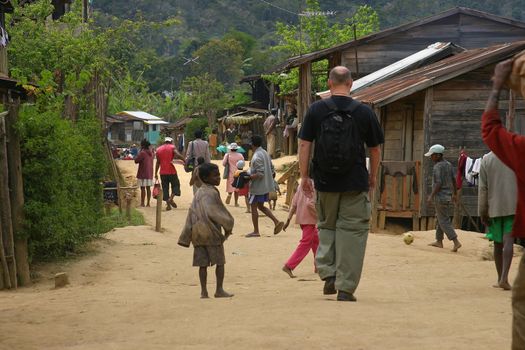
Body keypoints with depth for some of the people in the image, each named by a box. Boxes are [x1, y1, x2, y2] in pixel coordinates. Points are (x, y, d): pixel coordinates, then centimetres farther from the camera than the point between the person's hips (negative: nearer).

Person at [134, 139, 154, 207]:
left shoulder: (142, 153, -15)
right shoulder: (151, 153, 8)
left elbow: (136, 161, -11)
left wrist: (140, 151, -4)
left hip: (143, 173, -7)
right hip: (150, 173, 7)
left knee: (143, 188, -3)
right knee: (148, 188, 9)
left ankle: (142, 203, -3)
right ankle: (148, 203, 10)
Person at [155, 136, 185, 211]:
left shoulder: (158, 149, 12)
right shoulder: (172, 147, 1)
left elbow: (158, 162, 12)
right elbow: (178, 155, -18)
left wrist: (156, 173, 14)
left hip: (163, 172, 3)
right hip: (171, 171, -3)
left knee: (165, 188, 8)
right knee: (176, 184, 10)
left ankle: (168, 204, 3)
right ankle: (171, 198, -12)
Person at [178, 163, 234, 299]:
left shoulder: (198, 193, 13)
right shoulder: (211, 193, -12)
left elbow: (191, 214, 13)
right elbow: (214, 212, -21)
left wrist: (186, 237, 14)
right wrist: (228, 225, -9)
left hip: (197, 233, 7)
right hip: (211, 232, -7)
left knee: (203, 263, 8)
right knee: (219, 262, 4)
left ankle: (204, 291, 8)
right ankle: (219, 290, 6)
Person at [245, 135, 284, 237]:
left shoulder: (256, 157, -20)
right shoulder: (265, 153, 9)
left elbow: (260, 174, -26)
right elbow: (271, 169, 15)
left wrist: (249, 177, -18)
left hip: (258, 187, -9)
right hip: (266, 186, 9)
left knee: (253, 207, 3)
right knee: (261, 206, 19)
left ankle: (256, 231, 7)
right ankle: (277, 222, 8)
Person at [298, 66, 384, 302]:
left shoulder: (316, 110, -1)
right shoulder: (364, 112, -2)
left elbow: (304, 145, -2)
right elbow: (375, 149, 5)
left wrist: (304, 176, 6)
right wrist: (373, 176, 19)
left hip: (325, 182, 1)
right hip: (355, 183, -1)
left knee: (327, 226, 20)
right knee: (351, 230, 4)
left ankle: (328, 274, 7)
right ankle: (345, 288, 3)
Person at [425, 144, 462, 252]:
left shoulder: (437, 167, -17)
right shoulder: (448, 164, 9)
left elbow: (438, 183, -22)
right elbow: (454, 180, 14)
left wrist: (431, 196, -18)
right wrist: (454, 194, 23)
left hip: (440, 197, -9)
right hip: (448, 196, 9)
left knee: (444, 221, -5)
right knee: (439, 218, 19)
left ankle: (456, 242, -11)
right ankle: (439, 241, 26)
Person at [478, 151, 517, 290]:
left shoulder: (487, 159, 1)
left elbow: (483, 188, 0)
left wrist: (483, 212, 4)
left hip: (494, 208, 1)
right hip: (513, 207, -1)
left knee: (498, 243, 11)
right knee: (508, 242, -7)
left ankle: (500, 278, 19)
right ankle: (504, 277, -21)